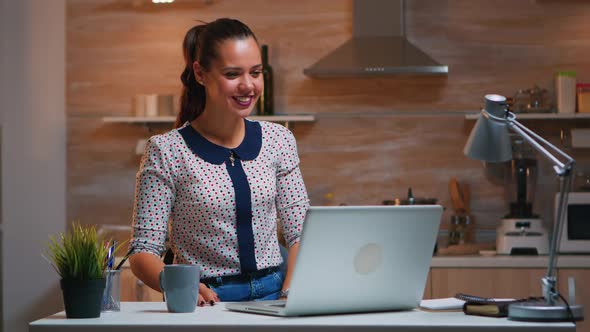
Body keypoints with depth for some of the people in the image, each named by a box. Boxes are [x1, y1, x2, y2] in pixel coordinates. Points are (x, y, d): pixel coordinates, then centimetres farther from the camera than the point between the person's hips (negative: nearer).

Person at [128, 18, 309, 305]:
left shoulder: (278, 140, 9)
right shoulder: (165, 152, -3)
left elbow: (299, 233, 12)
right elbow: (142, 252, -4)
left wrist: (292, 290, -7)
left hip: (272, 293, 2)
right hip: (206, 301, -2)